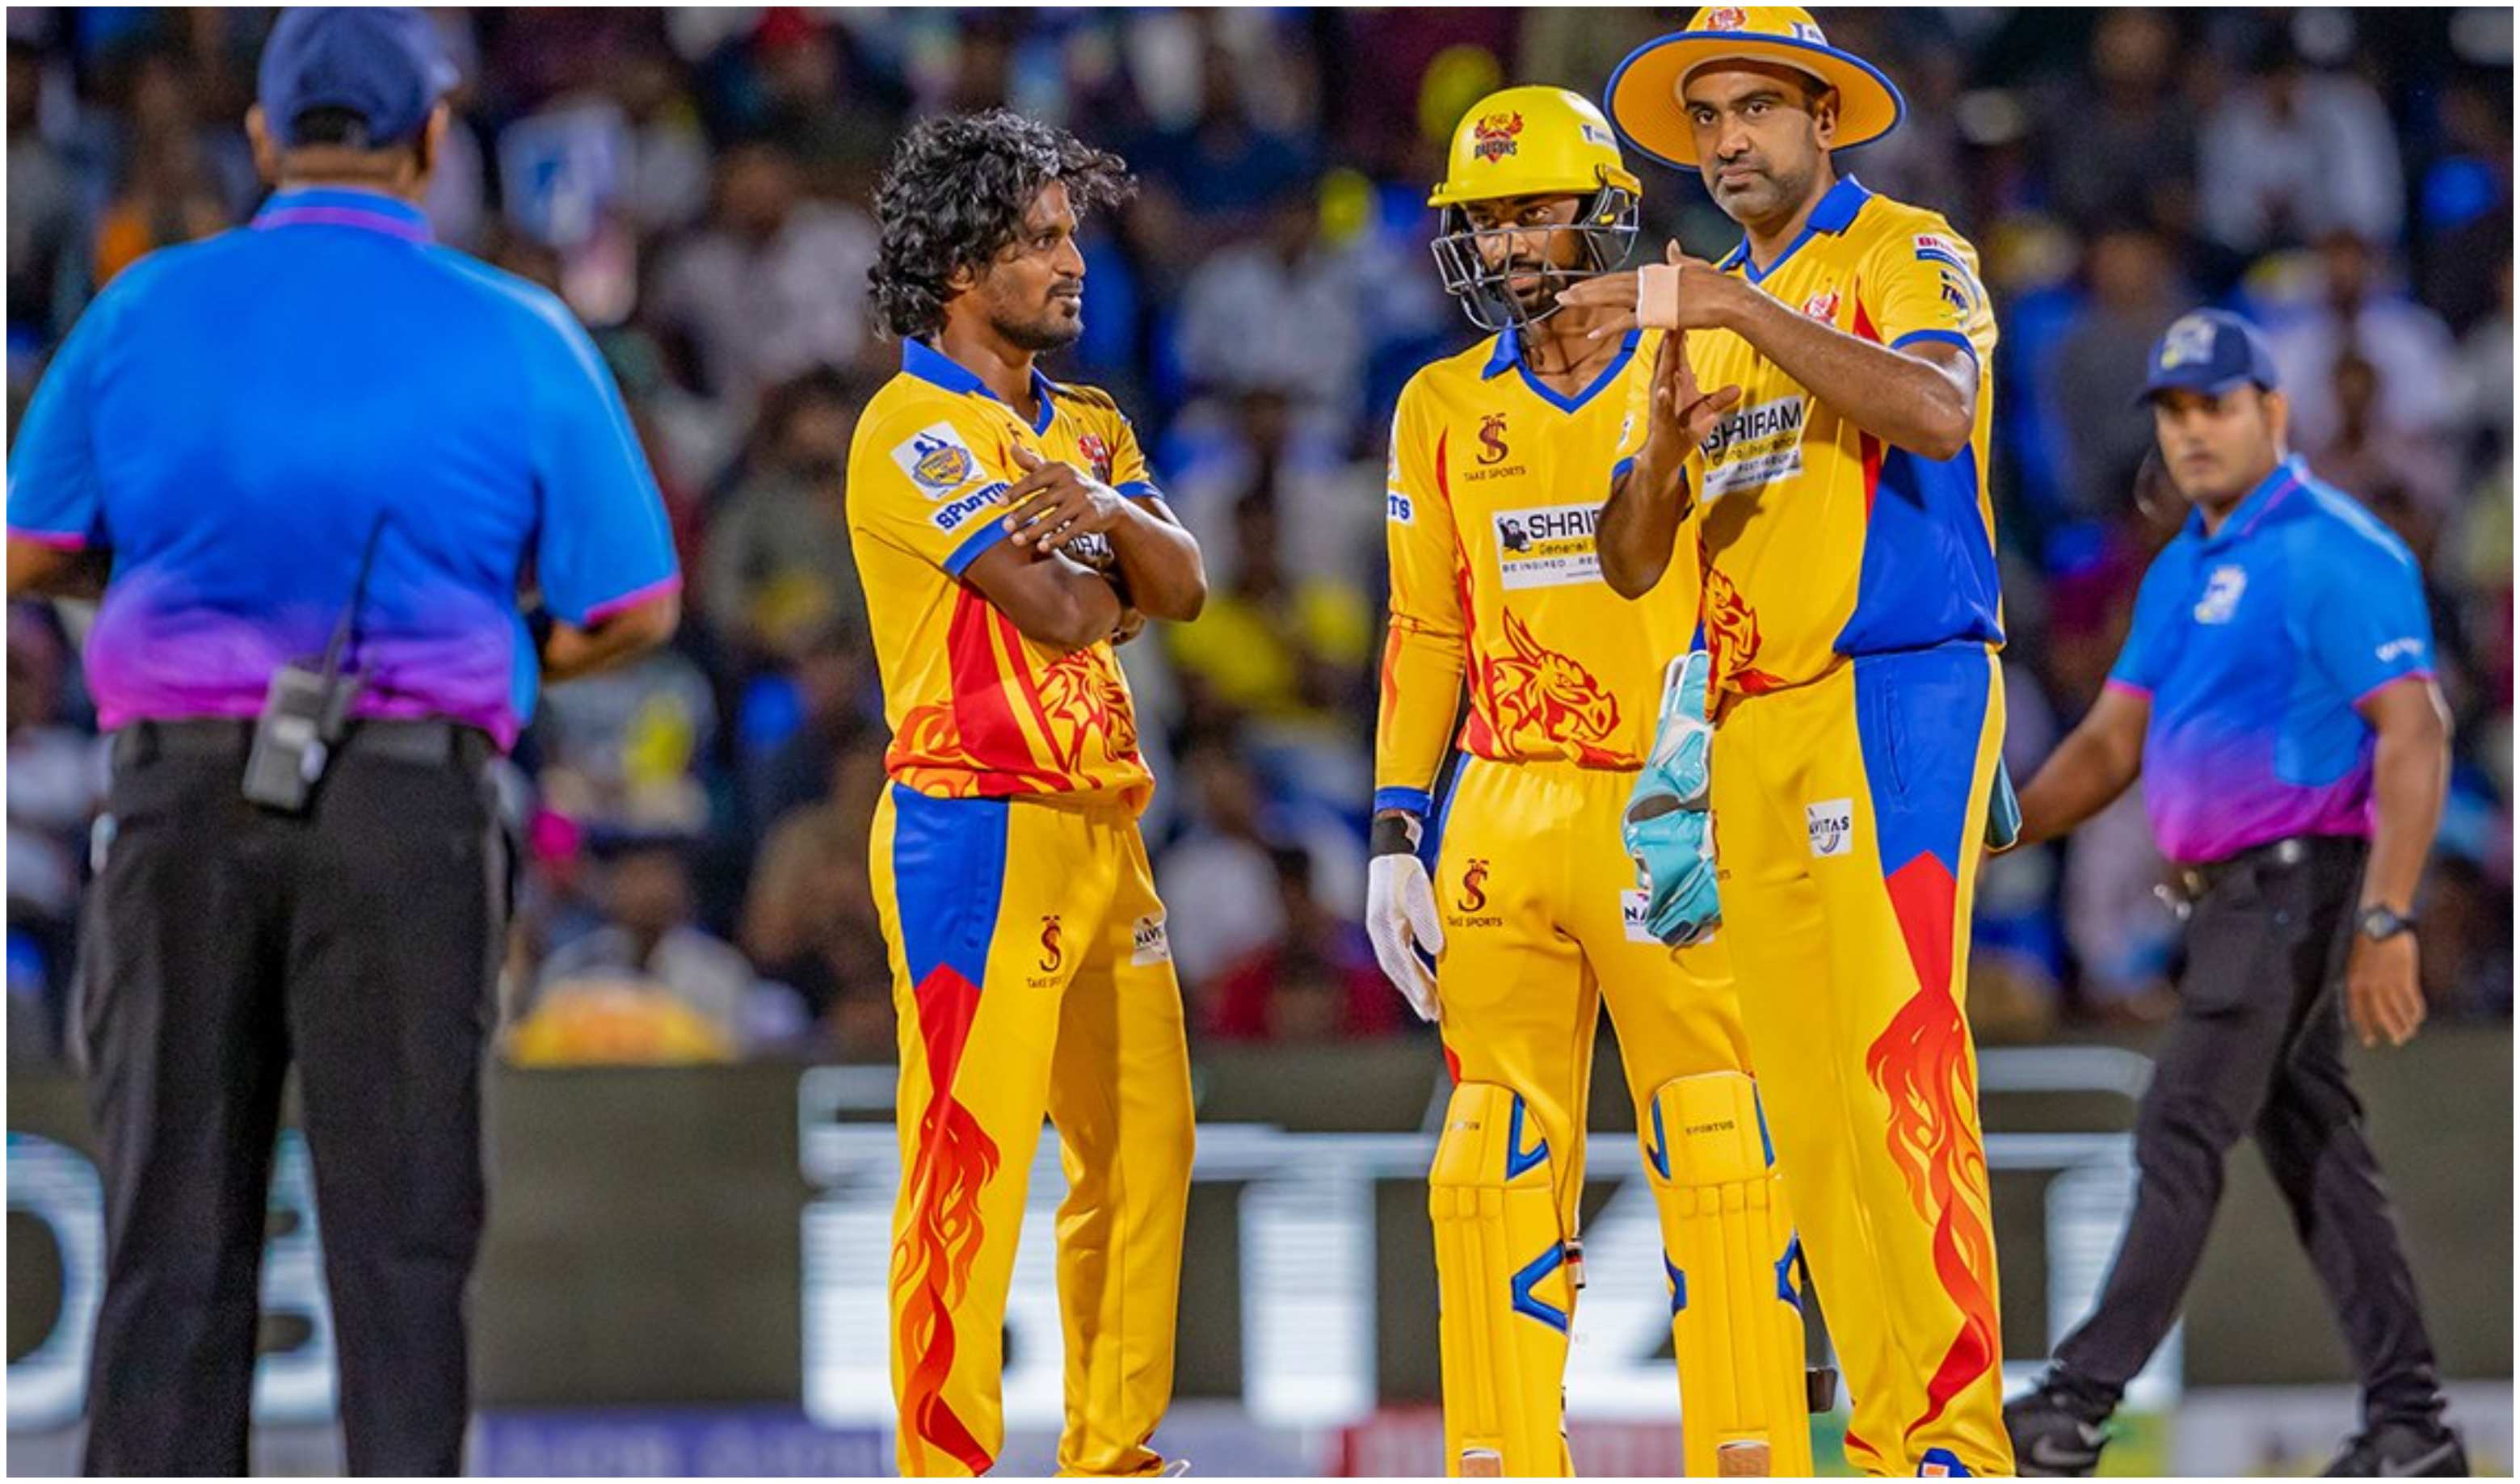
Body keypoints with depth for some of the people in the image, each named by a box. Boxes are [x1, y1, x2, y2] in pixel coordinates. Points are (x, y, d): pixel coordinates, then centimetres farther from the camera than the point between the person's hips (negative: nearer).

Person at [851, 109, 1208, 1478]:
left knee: (1144, 1142, 10)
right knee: (970, 1151, -10)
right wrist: (1110, 569, 6)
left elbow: (1181, 583, 6)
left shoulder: (1086, 427, 19)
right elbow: (1058, 612, -16)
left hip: (1099, 825, 9)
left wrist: (1107, 516, -13)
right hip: (977, 834, -9)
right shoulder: (917, 429, -8)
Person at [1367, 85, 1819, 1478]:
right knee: (1497, 1160, 3)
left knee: (1720, 1158, -7)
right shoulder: (1444, 410, 10)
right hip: (1504, 823, 3)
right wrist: (1394, 839, 9)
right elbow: (1424, 635, 15)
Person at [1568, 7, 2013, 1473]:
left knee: (1899, 1064, -18)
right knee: (1807, 1105, 3)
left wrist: (1747, 312, -24)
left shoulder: (1906, 256, 1)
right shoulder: (1696, 315, 21)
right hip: (1752, 731, 7)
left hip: (1897, 698, -7)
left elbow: (1938, 412, -22)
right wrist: (1663, 445, -4)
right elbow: (1635, 564, 17)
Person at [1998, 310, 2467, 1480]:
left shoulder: (2333, 553, -13)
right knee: (2313, 1151, 9)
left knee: (2182, 1136, -9)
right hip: (2230, 896, 9)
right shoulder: (2181, 572, 16)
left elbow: (2413, 736, -18)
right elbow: (2111, 744, 17)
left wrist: (2386, 924, -25)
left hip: (2298, 882, -9)